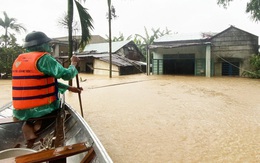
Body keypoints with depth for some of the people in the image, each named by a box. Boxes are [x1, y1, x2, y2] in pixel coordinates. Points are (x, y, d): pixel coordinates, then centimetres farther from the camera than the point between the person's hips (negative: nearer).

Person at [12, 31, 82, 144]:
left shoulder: (18, 60, 13)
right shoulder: (44, 58, -12)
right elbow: (67, 75, -13)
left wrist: (69, 88, 16)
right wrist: (73, 63, 8)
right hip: (39, 109, -6)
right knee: (59, 104, 26)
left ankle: (29, 124, 13)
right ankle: (37, 124, 3)